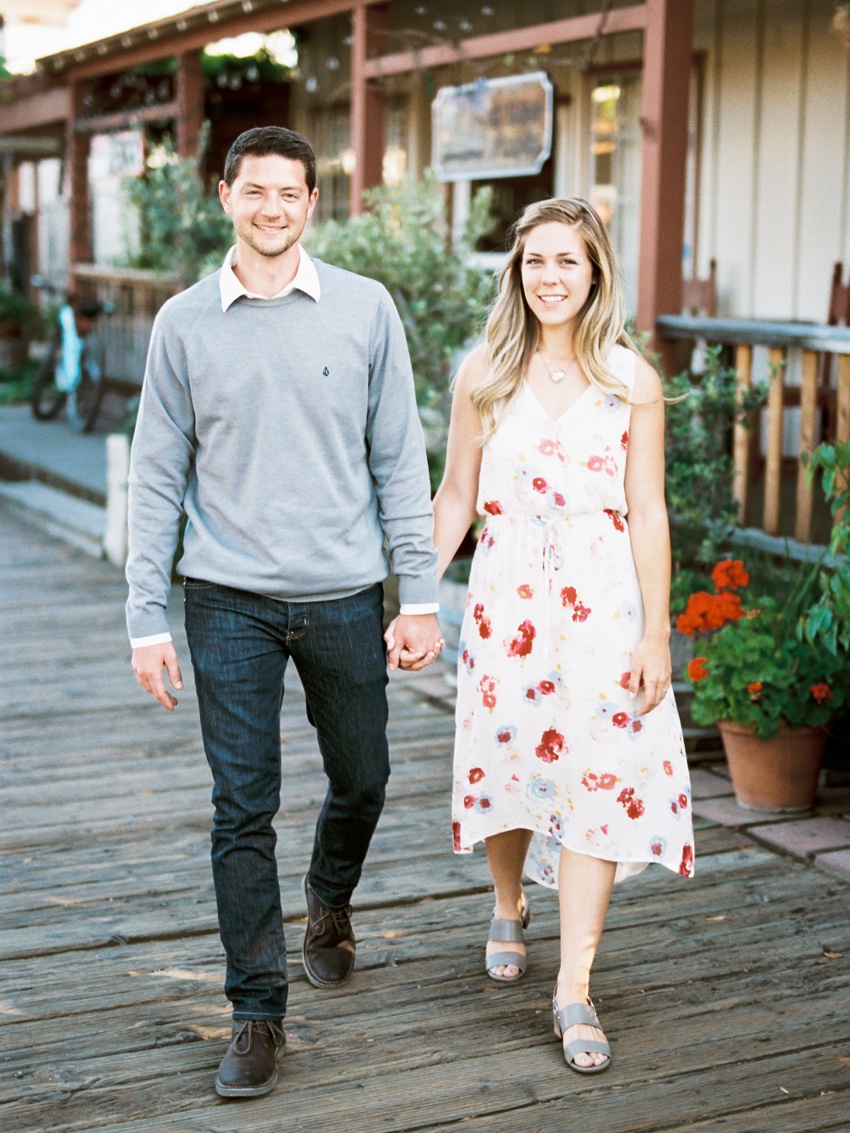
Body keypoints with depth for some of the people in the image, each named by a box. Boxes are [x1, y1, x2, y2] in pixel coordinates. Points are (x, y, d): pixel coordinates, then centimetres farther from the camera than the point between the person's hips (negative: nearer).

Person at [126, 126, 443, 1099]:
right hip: (230, 601, -1)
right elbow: (158, 477, 3)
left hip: (344, 594, 1)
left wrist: (419, 596, -1)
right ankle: (258, 1013, 13)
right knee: (242, 809, 1)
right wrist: (146, 619, -1)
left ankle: (329, 901, 47)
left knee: (361, 777, 15)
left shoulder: (365, 310, 0)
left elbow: (399, 460, 3)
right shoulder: (185, 323, 1)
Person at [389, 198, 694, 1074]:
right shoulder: (483, 374, 3)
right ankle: (508, 907, 41)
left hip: (603, 606, -1)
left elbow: (648, 514, -1)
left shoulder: (631, 381, 0)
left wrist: (655, 634, -4)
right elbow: (456, 495, 7)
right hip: (506, 603, 1)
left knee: (600, 780, -5)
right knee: (506, 765, 10)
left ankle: (574, 987, 2)